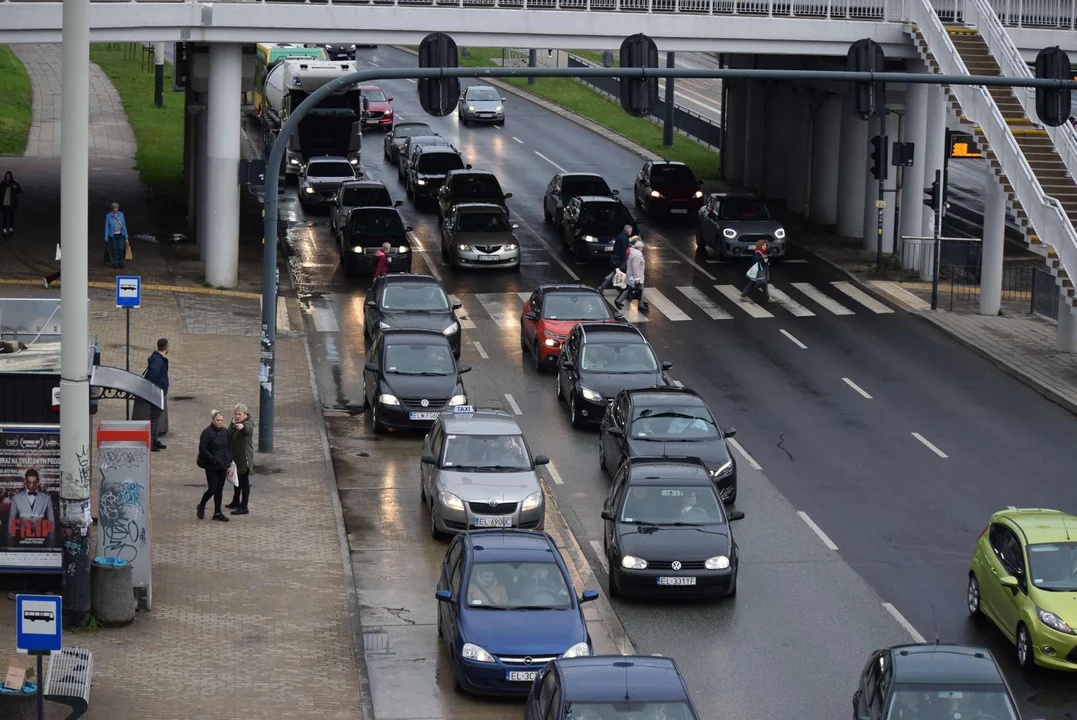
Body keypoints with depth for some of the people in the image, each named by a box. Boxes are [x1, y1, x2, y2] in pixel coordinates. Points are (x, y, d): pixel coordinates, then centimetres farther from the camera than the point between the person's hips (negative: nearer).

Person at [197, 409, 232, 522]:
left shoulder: (225, 432, 7)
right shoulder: (207, 432, -12)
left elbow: (229, 448, 15)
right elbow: (202, 449, -15)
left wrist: (229, 461, 2)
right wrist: (214, 460, -20)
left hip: (222, 466, 6)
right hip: (211, 466, -6)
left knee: (219, 490, 8)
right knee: (213, 489, -4)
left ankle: (217, 513, 15)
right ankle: (201, 506, 21)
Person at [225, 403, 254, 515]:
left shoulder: (247, 425, -22)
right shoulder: (233, 422, 5)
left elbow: (248, 429, -48)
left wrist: (242, 426, -72)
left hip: (244, 457, -9)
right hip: (235, 457, 9)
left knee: (244, 482, -2)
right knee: (237, 480, 23)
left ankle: (243, 508, 3)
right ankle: (236, 503, 39)